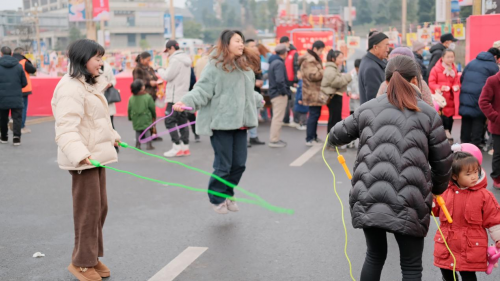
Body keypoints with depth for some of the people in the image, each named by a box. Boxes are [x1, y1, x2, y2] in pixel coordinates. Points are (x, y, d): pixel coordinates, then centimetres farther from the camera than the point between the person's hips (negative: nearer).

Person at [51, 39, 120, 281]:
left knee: (100, 207, 15)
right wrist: (81, 155, -39)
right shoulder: (71, 88, -18)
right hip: (83, 159, -10)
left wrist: (112, 137, 39)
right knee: (88, 210, -3)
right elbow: (67, 128, -27)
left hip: (96, 155, 10)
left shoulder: (89, 85, 15)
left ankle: (93, 256, 27)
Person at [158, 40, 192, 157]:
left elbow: (168, 76, -14)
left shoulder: (175, 59, -14)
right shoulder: (186, 58, 16)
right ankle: (185, 147, 14)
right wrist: (165, 71, 12)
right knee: (182, 121, 12)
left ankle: (177, 147, -7)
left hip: (175, 97, -9)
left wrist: (160, 70, 5)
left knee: (170, 121, -5)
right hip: (184, 95, 9)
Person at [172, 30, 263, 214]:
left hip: (240, 123, 7)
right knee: (223, 165, -2)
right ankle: (217, 199, 19)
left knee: (239, 164, 8)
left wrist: (258, 100, 47)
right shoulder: (215, 66, -9)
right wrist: (185, 102, -28)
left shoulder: (245, 65, 14)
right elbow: (202, 90, -13)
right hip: (221, 123, -7)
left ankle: (228, 194, 29)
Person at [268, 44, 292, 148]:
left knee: (276, 117, 17)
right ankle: (274, 140, -3)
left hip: (274, 93, 10)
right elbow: (279, 80, -27)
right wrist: (285, 92, -15)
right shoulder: (279, 63, -16)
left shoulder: (273, 62, 15)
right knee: (278, 118, -6)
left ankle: (275, 138, 24)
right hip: (280, 94, -10)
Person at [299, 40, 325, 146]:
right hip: (313, 93, -11)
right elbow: (313, 75, -24)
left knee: (315, 114, 15)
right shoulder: (309, 61, -16)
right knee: (314, 115, -9)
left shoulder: (315, 59, 19)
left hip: (316, 92, 11)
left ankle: (313, 137, 24)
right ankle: (309, 139, -6)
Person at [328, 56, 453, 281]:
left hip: (368, 200, 3)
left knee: (375, 256, 22)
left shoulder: (367, 109, 12)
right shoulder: (428, 114, 6)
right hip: (408, 204, -3)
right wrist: (437, 189, 25)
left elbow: (335, 137, 20)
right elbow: (443, 161, 7)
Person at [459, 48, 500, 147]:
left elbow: (462, 78, 19)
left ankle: (464, 141, 19)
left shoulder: (472, 62, 19)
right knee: (479, 120, 3)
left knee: (466, 118, 12)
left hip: (465, 94, 6)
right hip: (480, 96, -5)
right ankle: (475, 143, 3)